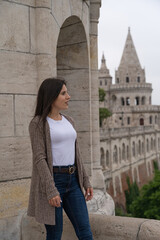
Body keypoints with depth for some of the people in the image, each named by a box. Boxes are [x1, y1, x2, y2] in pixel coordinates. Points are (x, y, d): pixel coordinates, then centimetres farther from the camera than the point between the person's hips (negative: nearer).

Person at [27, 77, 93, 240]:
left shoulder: (68, 121, 13)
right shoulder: (38, 123, -8)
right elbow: (39, 158, -15)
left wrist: (86, 182, 11)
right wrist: (51, 190, -22)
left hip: (72, 181, 6)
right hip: (50, 182, -6)